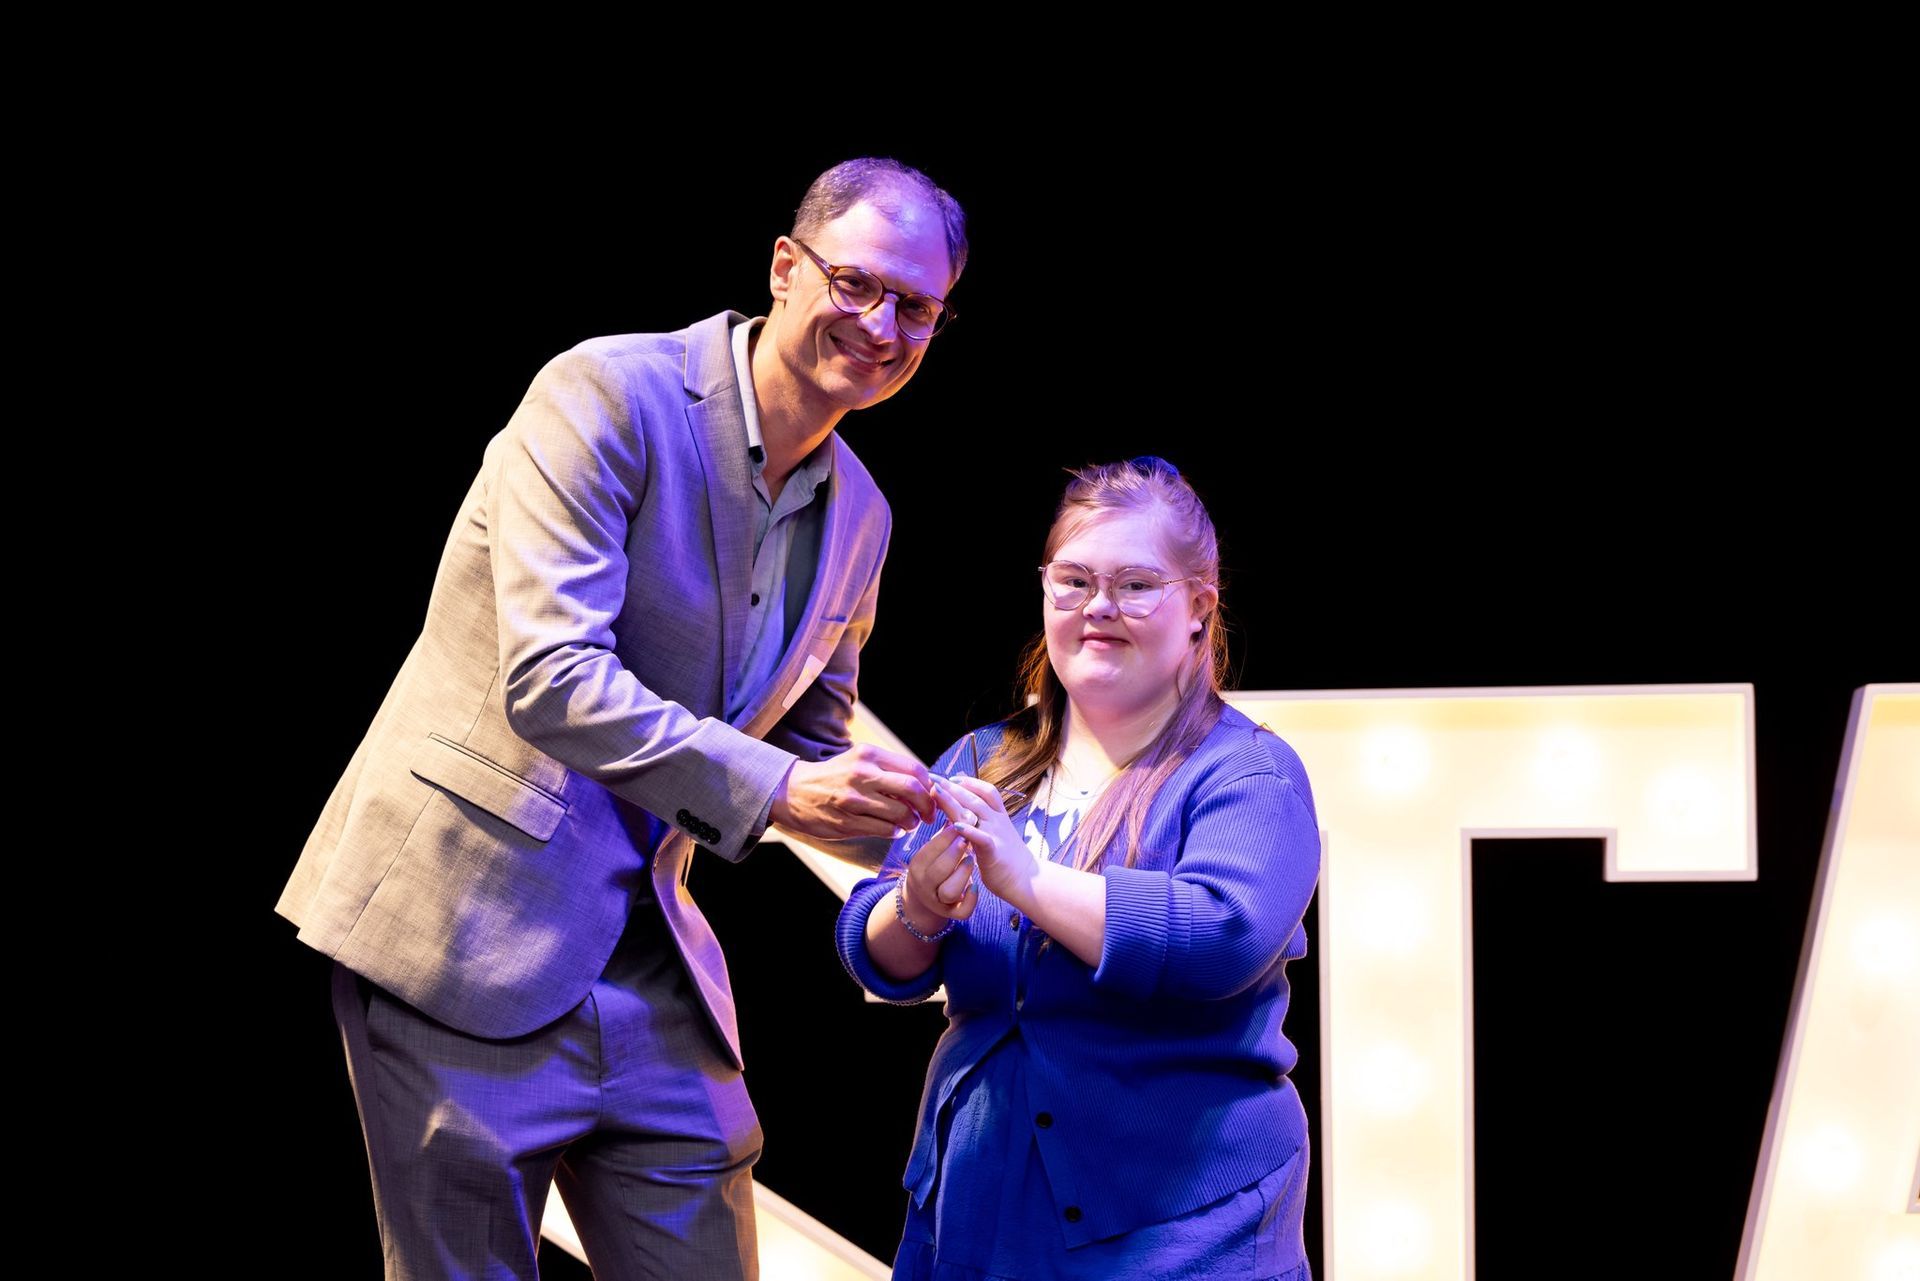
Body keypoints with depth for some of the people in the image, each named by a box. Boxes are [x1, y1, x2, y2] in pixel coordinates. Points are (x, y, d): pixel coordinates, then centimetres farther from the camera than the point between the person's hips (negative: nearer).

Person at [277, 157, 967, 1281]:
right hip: (469, 929, -7)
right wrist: (768, 788, -27)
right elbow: (550, 679, -21)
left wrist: (913, 843, 2)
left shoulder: (860, 519, 11)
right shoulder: (609, 397, -12)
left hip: (647, 956, 7)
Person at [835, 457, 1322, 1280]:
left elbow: (1224, 940, -23)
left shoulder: (1250, 773, -4)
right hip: (974, 1204, 5)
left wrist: (1025, 879, -29)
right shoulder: (982, 766, 12)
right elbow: (873, 955, 4)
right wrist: (918, 909, -19)